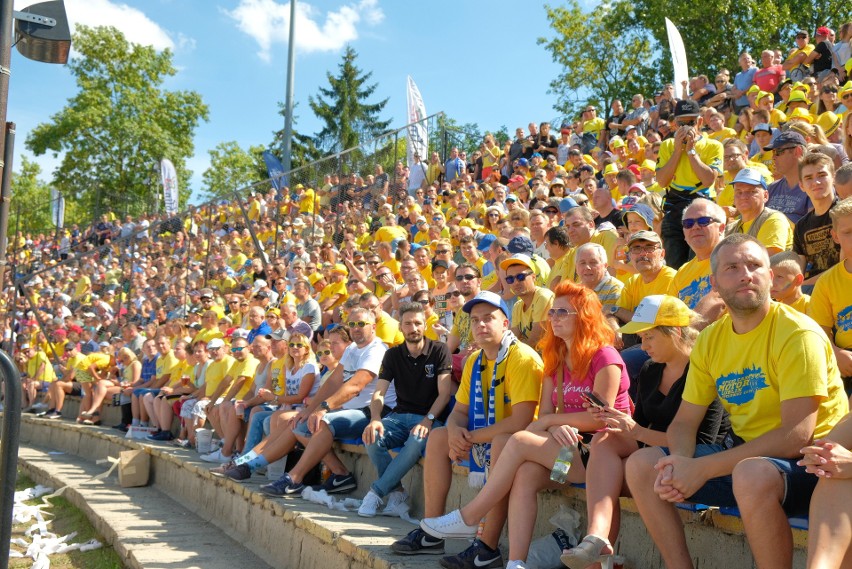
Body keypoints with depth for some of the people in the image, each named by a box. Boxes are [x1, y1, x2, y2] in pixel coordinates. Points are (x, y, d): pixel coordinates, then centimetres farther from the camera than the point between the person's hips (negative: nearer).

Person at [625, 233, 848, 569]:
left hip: (805, 463, -6)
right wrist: (679, 463, -17)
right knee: (641, 464, -7)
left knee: (752, 473, -38)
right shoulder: (710, 340, 5)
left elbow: (797, 435, -22)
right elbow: (684, 422, 7)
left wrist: (703, 469, -23)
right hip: (744, 454, 6)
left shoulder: (798, 333, -15)